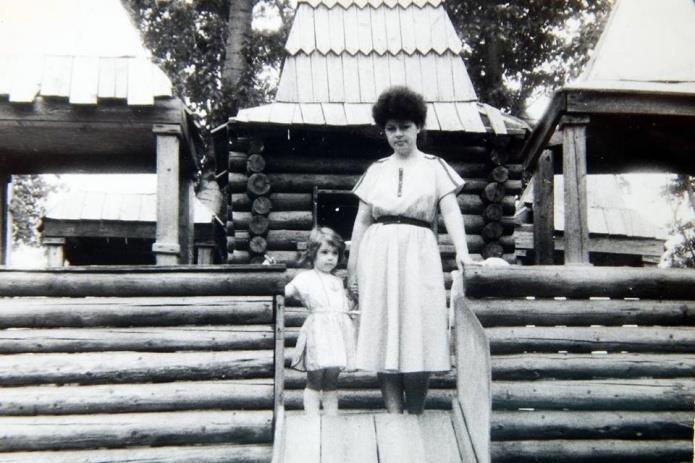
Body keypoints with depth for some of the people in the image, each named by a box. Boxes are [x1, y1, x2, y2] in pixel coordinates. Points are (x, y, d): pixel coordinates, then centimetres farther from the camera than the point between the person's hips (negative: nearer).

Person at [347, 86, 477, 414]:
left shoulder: (434, 167, 7)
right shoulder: (376, 170, 14)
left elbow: (451, 210, -4)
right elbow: (361, 221, 13)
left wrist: (462, 251, -21)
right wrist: (352, 268, 8)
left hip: (418, 254, -2)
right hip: (378, 255, 2)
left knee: (418, 336, -3)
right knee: (384, 337, 0)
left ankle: (415, 418, 7)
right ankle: (394, 416, 5)